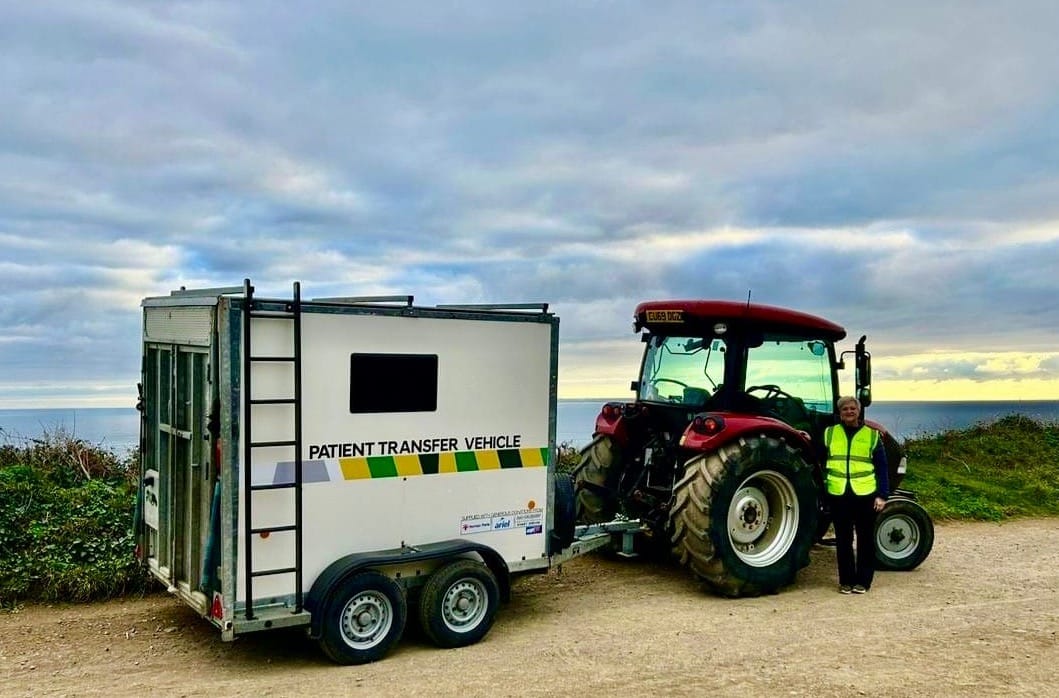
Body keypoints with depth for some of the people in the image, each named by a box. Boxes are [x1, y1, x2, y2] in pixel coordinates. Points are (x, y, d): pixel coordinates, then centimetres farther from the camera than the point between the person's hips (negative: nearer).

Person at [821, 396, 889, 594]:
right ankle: (846, 580, 16)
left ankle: (863, 580, 15)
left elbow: (881, 468, 3)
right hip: (838, 495, 1)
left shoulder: (872, 435, 5)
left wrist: (882, 495, -2)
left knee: (865, 539, 6)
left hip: (865, 495, -1)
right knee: (843, 540, 7)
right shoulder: (829, 433, 8)